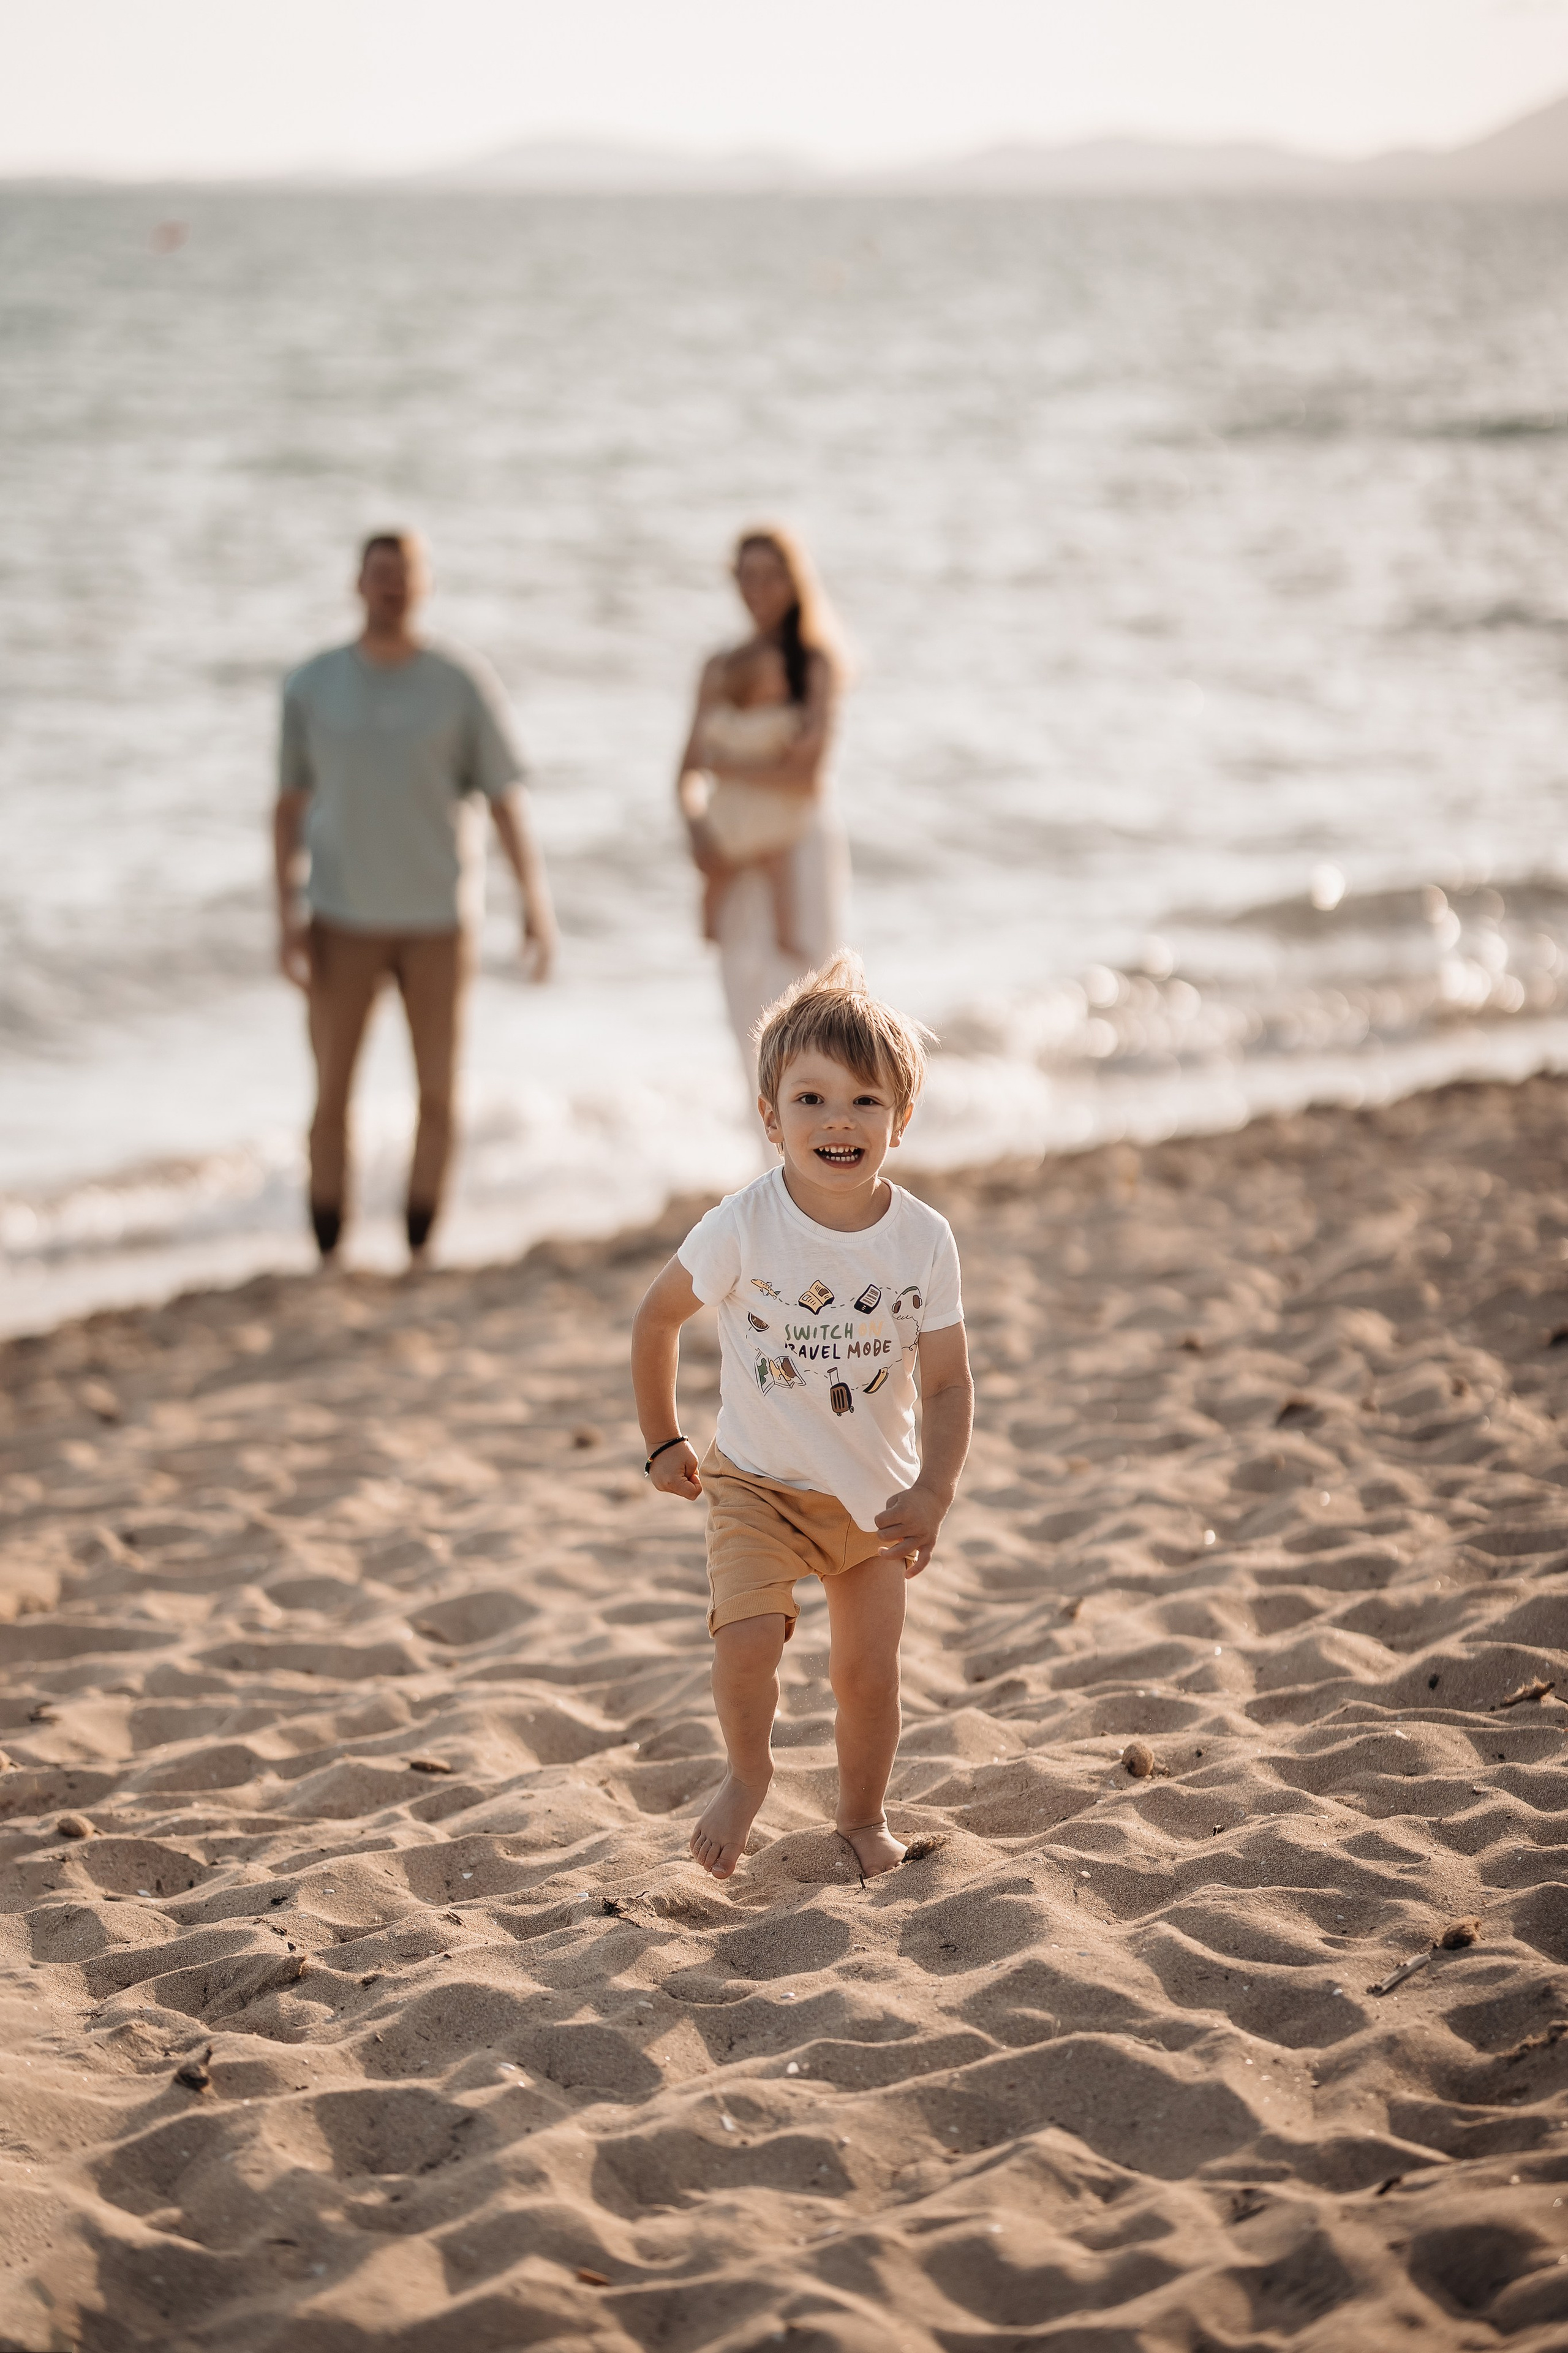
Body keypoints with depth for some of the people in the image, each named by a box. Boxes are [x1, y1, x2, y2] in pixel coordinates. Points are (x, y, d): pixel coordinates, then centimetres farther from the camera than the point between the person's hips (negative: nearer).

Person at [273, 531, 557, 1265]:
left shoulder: (465, 684, -5)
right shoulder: (311, 686, -1)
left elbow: (508, 800, -4)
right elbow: (289, 806, 4)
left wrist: (537, 904, -11)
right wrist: (287, 914, -4)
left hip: (438, 917, 0)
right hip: (343, 920, 0)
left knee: (438, 1094, 3)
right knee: (331, 1096, -1)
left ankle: (419, 1253, 15)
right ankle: (327, 1260, 9)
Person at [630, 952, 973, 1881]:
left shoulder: (923, 1239, -13)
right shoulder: (744, 1227, -19)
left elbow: (948, 1383, -9)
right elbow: (658, 1319, -3)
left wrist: (934, 1494, -23)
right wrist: (664, 1444, 3)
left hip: (876, 1492, 2)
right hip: (759, 1486, -2)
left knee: (869, 1671, 7)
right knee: (748, 1639, -20)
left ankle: (864, 1813, 33)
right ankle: (748, 1773, 10)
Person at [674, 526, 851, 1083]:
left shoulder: (815, 662, -4)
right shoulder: (719, 670, 11)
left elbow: (805, 776, -11)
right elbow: (690, 772, 10)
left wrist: (728, 765, -3)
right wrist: (697, 827, -9)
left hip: (798, 848, -5)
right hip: (734, 856, 5)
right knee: (749, 1009, 3)